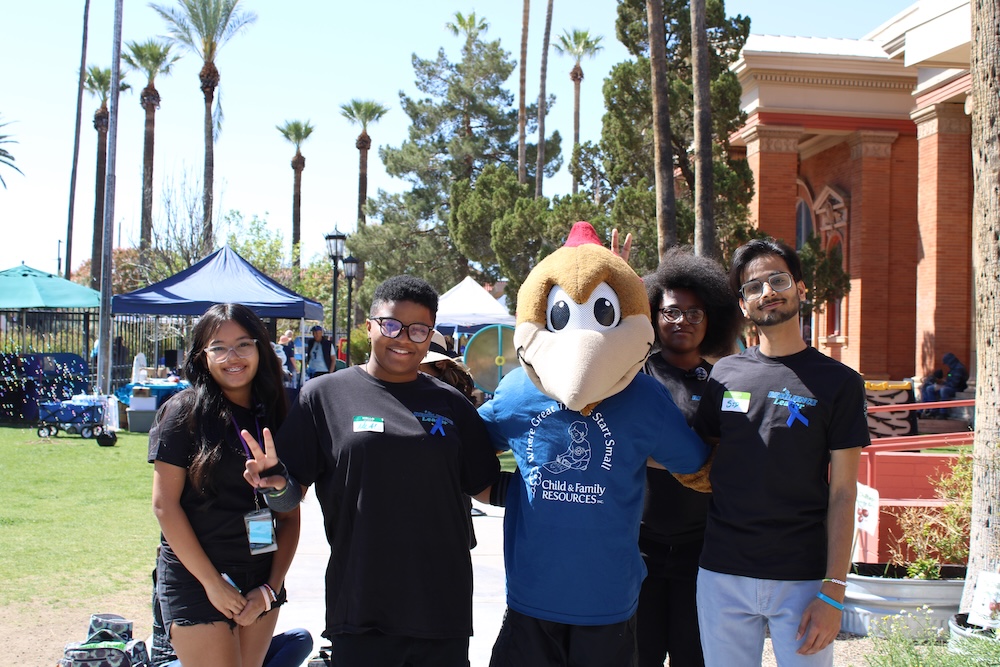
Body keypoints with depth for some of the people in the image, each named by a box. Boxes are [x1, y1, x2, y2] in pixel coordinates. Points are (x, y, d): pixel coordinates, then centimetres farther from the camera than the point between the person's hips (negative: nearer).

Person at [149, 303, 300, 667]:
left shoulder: (274, 417, 6)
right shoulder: (185, 412, -7)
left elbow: (289, 514, 7)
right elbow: (165, 505, -10)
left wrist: (272, 587, -2)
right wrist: (212, 582, -12)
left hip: (261, 580, 5)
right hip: (196, 582, -4)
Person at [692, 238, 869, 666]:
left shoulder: (837, 382, -1)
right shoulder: (725, 374, 6)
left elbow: (842, 493, -4)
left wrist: (833, 593, -9)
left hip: (802, 579, -2)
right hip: (722, 575, 2)